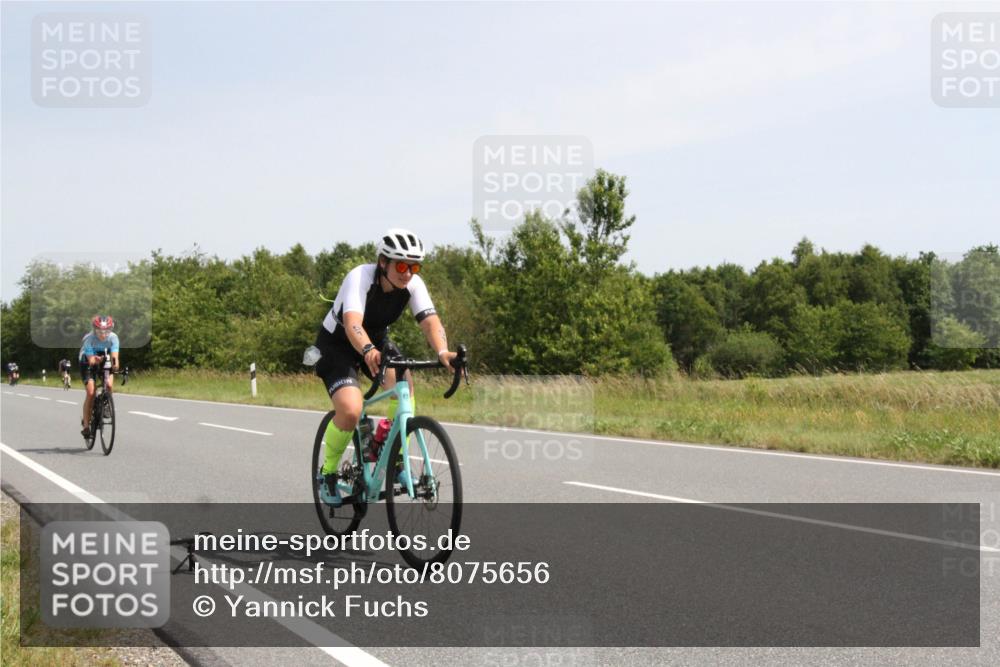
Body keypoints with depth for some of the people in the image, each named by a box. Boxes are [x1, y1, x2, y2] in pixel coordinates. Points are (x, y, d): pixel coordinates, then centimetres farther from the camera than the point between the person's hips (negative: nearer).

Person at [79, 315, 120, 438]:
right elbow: (91, 361, -36)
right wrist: (95, 360, -59)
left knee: (109, 385, -25)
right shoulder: (89, 339, -30)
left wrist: (115, 364, -57)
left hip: (105, 365, 2)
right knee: (91, 393, -19)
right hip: (88, 365, -2)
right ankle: (86, 425, -12)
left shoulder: (113, 338, -25)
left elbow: (114, 355, -35)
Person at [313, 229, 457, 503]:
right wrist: (368, 351, -68)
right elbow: (352, 324, -48)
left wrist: (443, 351, -51)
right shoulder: (360, 278, -33)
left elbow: (431, 321, -30)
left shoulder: (413, 284, -18)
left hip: (377, 340, 5)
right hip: (336, 344, -5)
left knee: (403, 383, -26)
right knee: (350, 411, -26)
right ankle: (328, 472, 0)